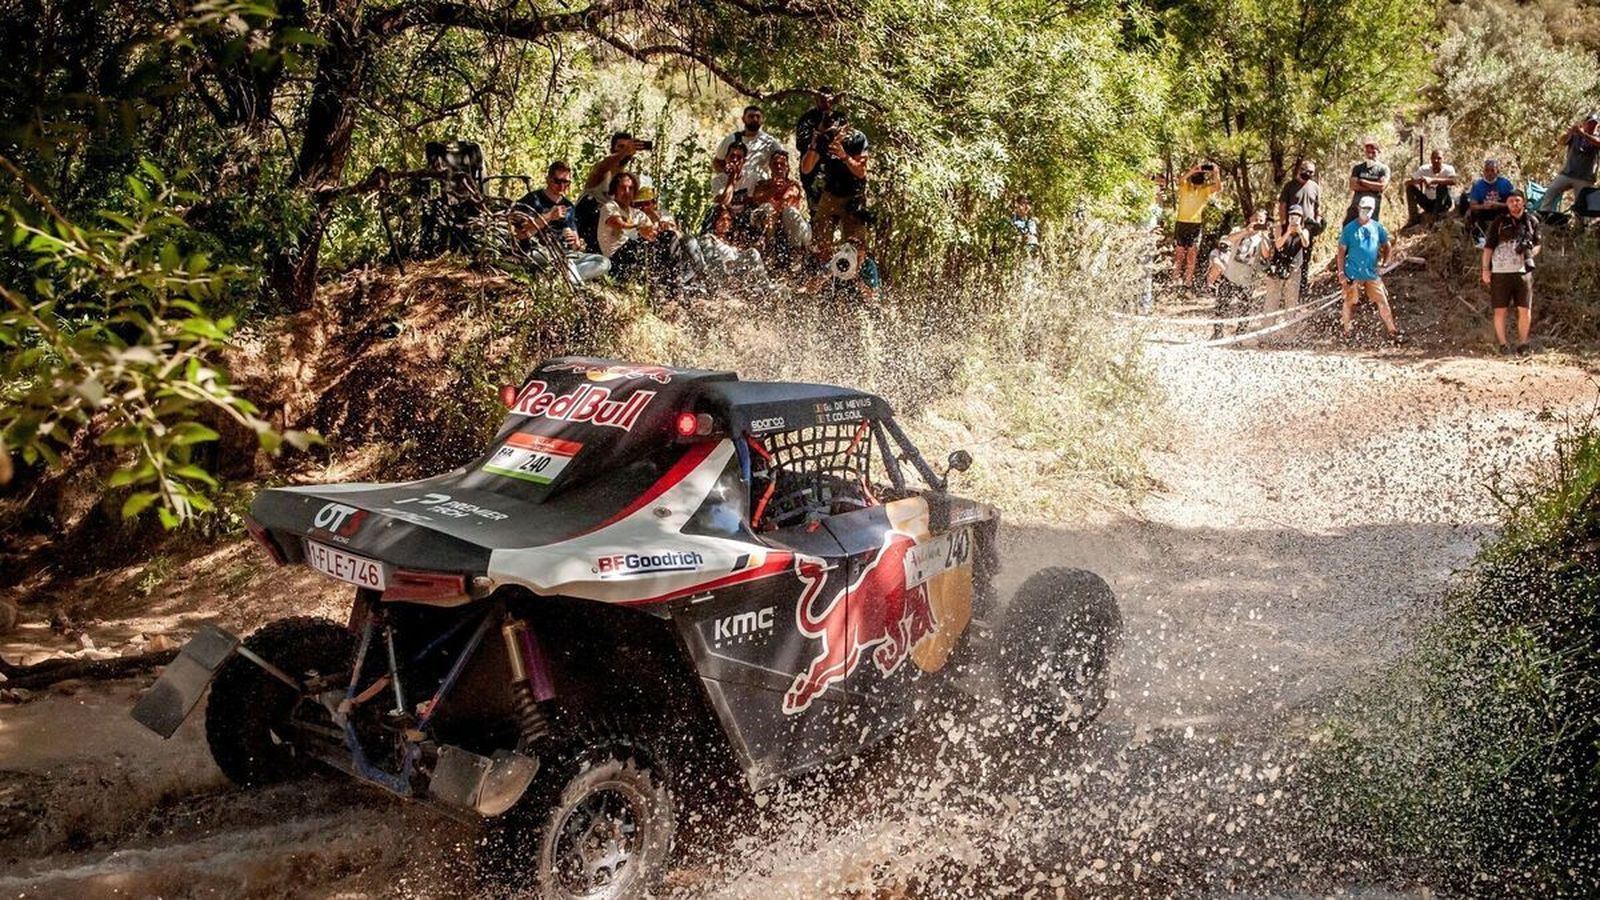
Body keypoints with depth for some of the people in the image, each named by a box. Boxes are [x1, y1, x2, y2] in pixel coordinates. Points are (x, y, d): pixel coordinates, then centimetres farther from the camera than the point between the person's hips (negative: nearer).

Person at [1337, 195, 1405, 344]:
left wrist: (1384, 262, 4)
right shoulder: (1350, 228, -3)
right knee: (1350, 304, 7)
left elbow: (1386, 245, 18)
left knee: (1383, 302, -1)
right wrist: (1341, 273, -6)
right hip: (1353, 274, -2)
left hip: (1372, 274, 2)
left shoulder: (1377, 227, 5)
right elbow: (1342, 251, -2)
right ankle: (1347, 332, 21)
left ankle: (1393, 332, 2)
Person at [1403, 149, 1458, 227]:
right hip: (1428, 202, 4)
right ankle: (1414, 218, -7)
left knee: (1442, 186, -30)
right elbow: (1407, 183, -15)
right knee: (1411, 187, -12)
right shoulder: (1424, 169, -8)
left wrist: (1432, 180, -45)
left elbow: (1453, 181, -39)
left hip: (1443, 203, -3)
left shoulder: (1448, 169, -17)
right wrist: (1420, 180, -36)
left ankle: (1436, 215, -23)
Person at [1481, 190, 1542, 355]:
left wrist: (1531, 253, -4)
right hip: (1500, 271, -2)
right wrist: (1485, 269, -5)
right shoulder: (1500, 223, 3)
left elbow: (1537, 244, 18)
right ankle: (1503, 344, 12)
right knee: (1500, 310, 2)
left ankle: (1522, 344, 11)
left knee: (1525, 309, 0)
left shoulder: (1532, 222, 9)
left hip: (1523, 271, 2)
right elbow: (1488, 246, 2)